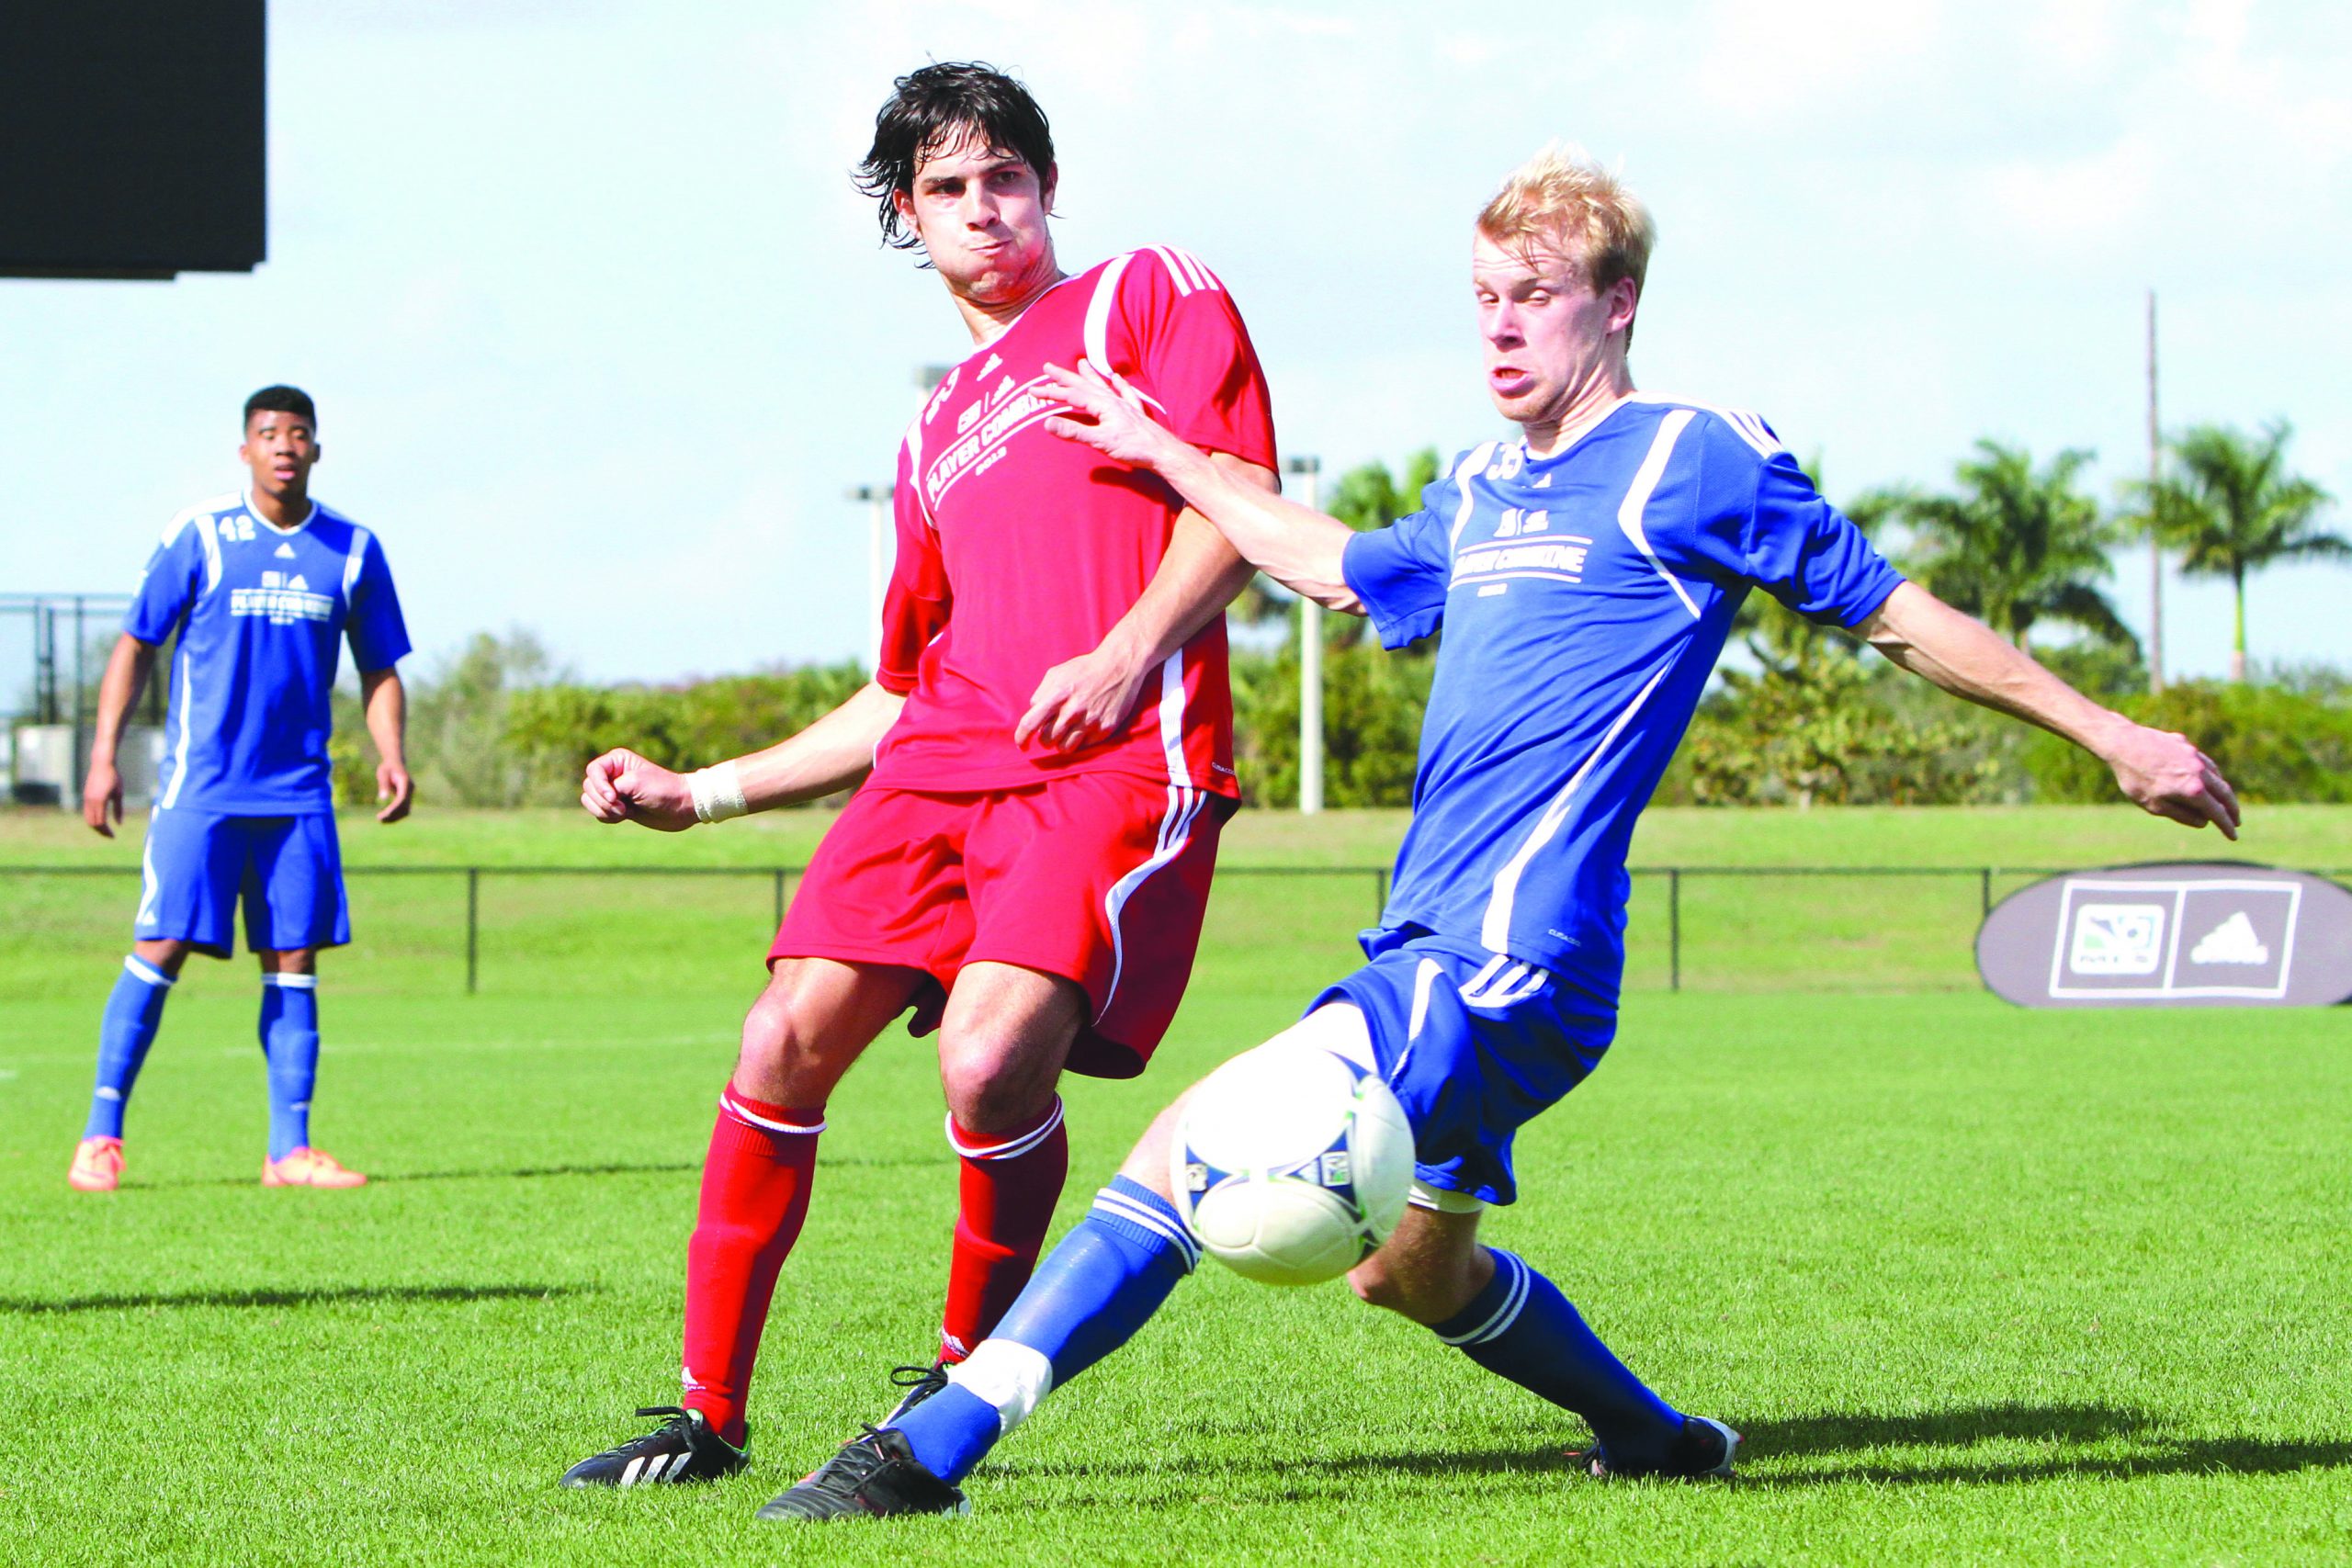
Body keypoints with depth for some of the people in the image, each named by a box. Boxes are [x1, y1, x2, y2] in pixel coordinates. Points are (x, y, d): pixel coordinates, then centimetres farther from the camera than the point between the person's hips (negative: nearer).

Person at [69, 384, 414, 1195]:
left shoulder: (353, 551, 7)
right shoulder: (198, 536, -2)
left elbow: (380, 670, 15)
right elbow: (134, 647, 3)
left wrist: (391, 756, -1)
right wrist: (104, 754, -4)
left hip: (299, 793, 3)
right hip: (199, 787, -3)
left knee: (294, 960, 2)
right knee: (161, 949, -8)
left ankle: (290, 1146, 6)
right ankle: (102, 1135, 0)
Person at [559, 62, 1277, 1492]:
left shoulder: (1152, 296, 12)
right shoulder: (937, 439, 29)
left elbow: (1239, 501, -2)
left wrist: (1126, 653, -17)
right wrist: (702, 793, 24)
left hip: (1119, 758, -6)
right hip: (946, 765, 6)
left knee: (992, 1059, -25)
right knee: (787, 1043, -9)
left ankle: (961, 1388, -1)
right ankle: (708, 1417, 3)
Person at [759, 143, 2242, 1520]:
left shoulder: (1694, 461, -3)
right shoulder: (1482, 491, 18)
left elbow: (1896, 610, 3)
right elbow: (1339, 564, 38)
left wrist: (2111, 734, 5)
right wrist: (1162, 454, 42)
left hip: (1509, 962, -9)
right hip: (1435, 947, 9)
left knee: (1193, 1153, -20)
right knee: (1413, 1266, 20)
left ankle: (931, 1449, -24)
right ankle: (1656, 1437, 38)